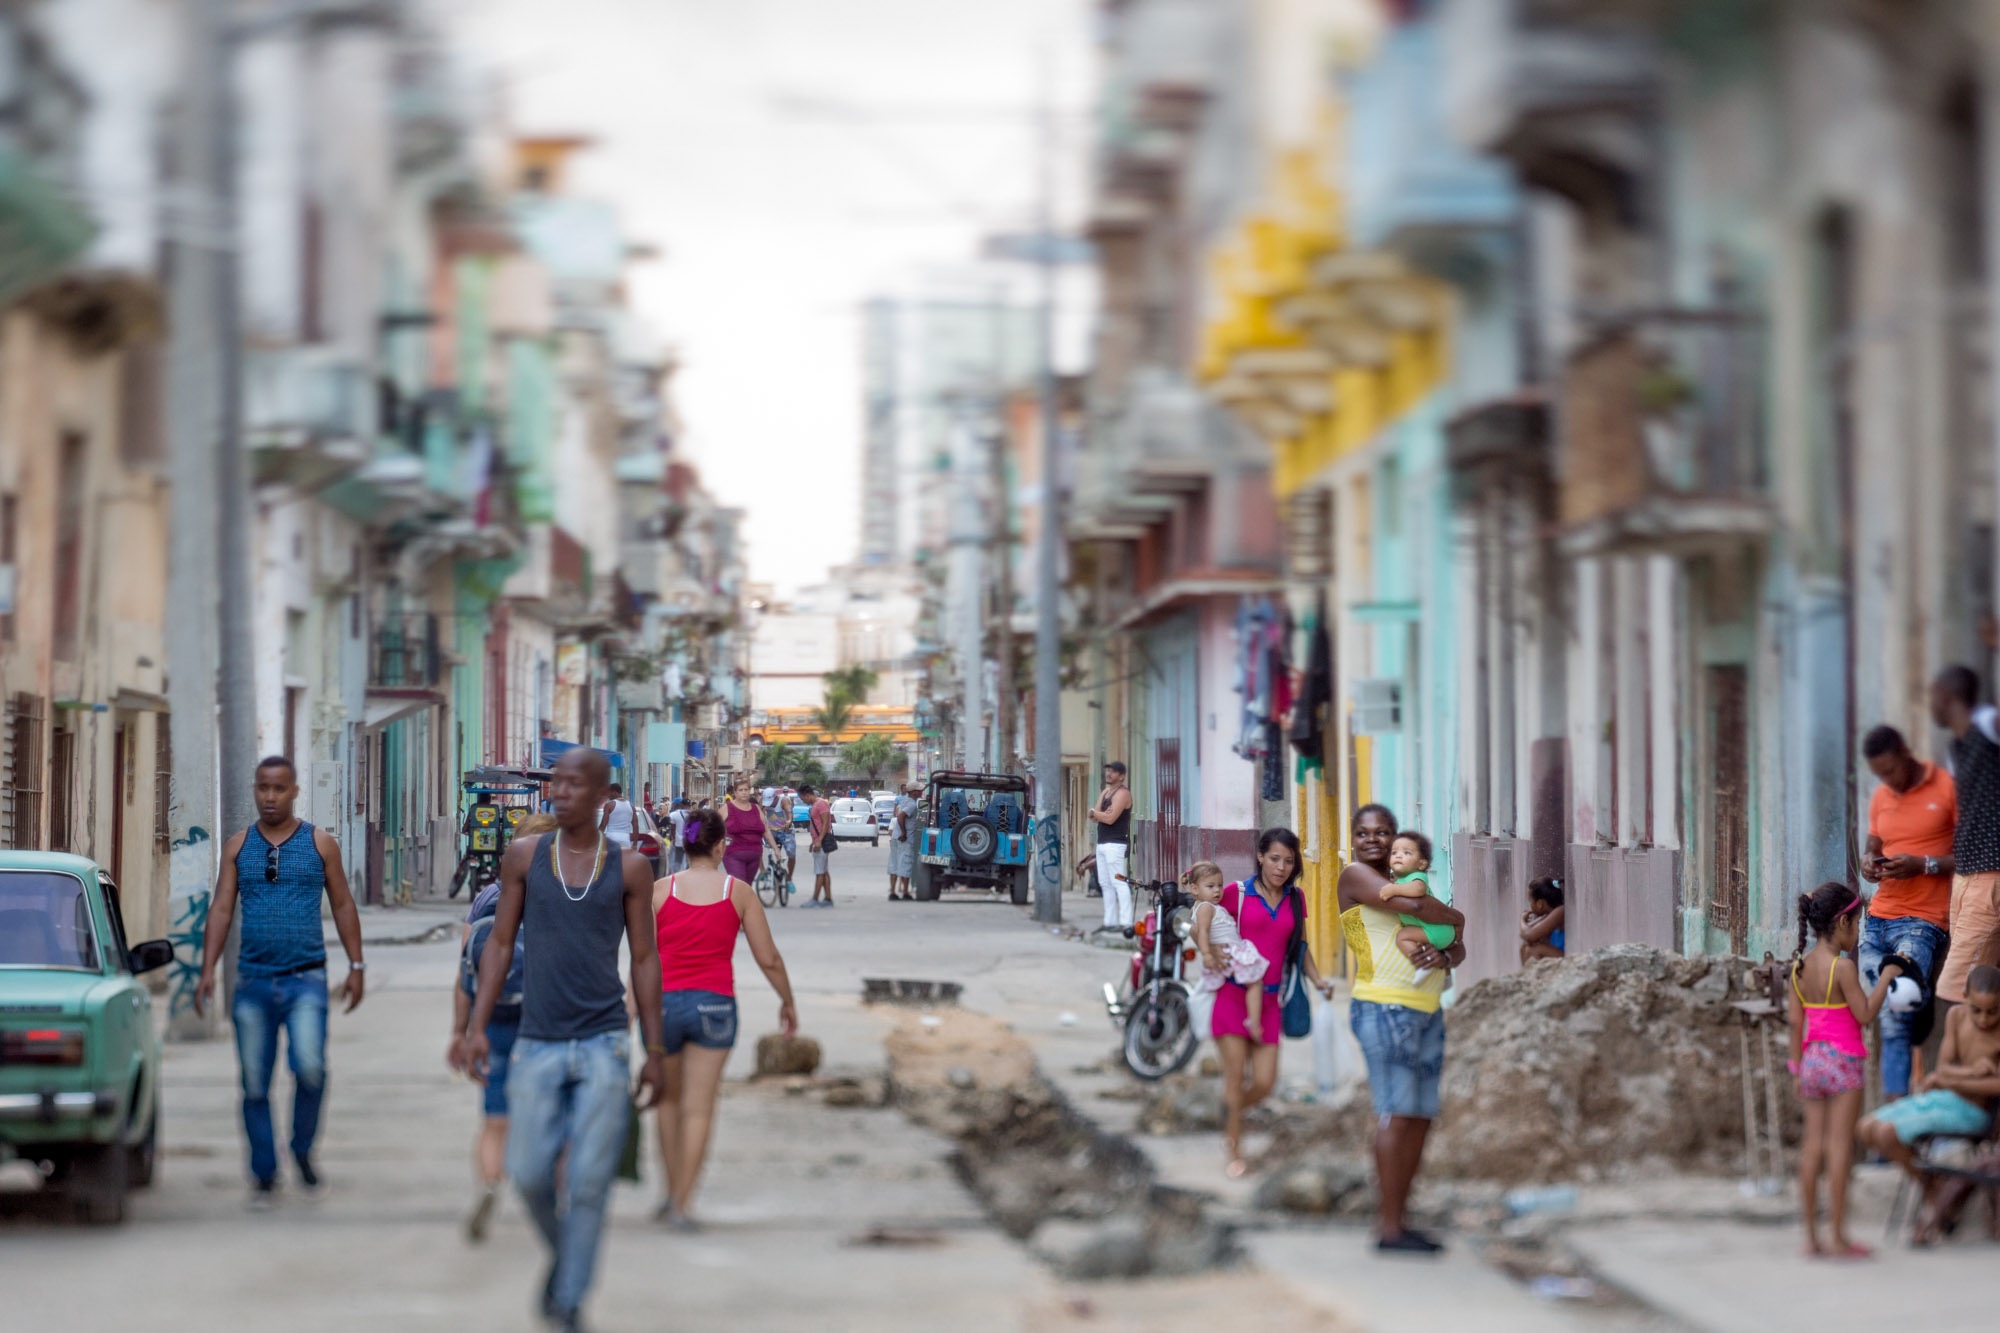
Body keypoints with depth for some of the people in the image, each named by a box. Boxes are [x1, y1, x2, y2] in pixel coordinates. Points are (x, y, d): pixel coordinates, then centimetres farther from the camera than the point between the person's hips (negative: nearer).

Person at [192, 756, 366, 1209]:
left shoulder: (320, 844, 5)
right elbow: (221, 909, 7)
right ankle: (264, 1176, 15)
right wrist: (208, 969, -2)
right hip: (253, 981, 2)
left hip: (306, 979, -2)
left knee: (309, 1067, -21)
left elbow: (343, 905, 9)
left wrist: (356, 965, 4)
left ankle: (302, 1151, 2)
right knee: (255, 1084, 3)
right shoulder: (238, 846, 8)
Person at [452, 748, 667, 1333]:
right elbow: (501, 945, 7)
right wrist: (476, 1028, 0)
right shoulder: (524, 857, 3)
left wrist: (656, 1051, 3)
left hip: (604, 1043, -1)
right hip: (537, 1044, 1)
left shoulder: (629, 868, 1)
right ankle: (561, 1255, 28)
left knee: (589, 1180, -5)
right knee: (529, 1172, -2)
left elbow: (645, 960, 5)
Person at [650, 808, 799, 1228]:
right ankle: (683, 1204, -7)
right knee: (698, 1109, -1)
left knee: (668, 1100, 20)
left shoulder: (661, 890, -1)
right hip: (715, 1004, -1)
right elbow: (768, 959, 2)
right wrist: (787, 1002, 16)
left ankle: (673, 1190, 22)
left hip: (663, 1002, 1)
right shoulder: (738, 892, 0)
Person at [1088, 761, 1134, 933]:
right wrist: (1100, 814, -11)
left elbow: (1110, 818, -19)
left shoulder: (1122, 793, -9)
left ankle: (1125, 922, -19)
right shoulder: (1104, 793, 19)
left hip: (1116, 844, -10)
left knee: (1119, 883, -14)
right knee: (1105, 884, 9)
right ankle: (1110, 921, 12)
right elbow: (1095, 819, 11)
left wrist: (1094, 812, -3)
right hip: (1102, 843, 10)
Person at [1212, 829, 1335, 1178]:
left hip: (1268, 1000, 4)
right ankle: (1235, 1154, 10)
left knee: (1264, 1082, -2)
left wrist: (1318, 981, 7)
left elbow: (1300, 946, 18)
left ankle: (1229, 1113, 30)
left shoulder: (1295, 899, 10)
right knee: (1235, 1076, -4)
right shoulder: (1237, 894, -2)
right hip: (1233, 992, -4)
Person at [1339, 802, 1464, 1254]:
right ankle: (1388, 1228, -12)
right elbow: (1416, 907, -17)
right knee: (1396, 1113, -12)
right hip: (1384, 1008, -8)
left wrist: (1444, 955, -7)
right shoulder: (1355, 875, -1)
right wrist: (1455, 917, 2)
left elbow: (1458, 948, 16)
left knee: (1421, 1117, 6)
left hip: (1427, 1012, 8)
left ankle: (1401, 1220, 10)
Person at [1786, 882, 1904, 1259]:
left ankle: (1811, 1236, 9)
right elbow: (1864, 1014, -13)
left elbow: (1795, 1019, 7)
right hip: (1843, 1061, -7)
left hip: (1812, 1059, 7)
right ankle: (1839, 1237, -1)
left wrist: (1798, 1064, 13)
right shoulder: (1843, 967, -15)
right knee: (1840, 1144, -3)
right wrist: (1885, 978, -2)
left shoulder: (1800, 966, 5)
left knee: (1813, 1144, 8)